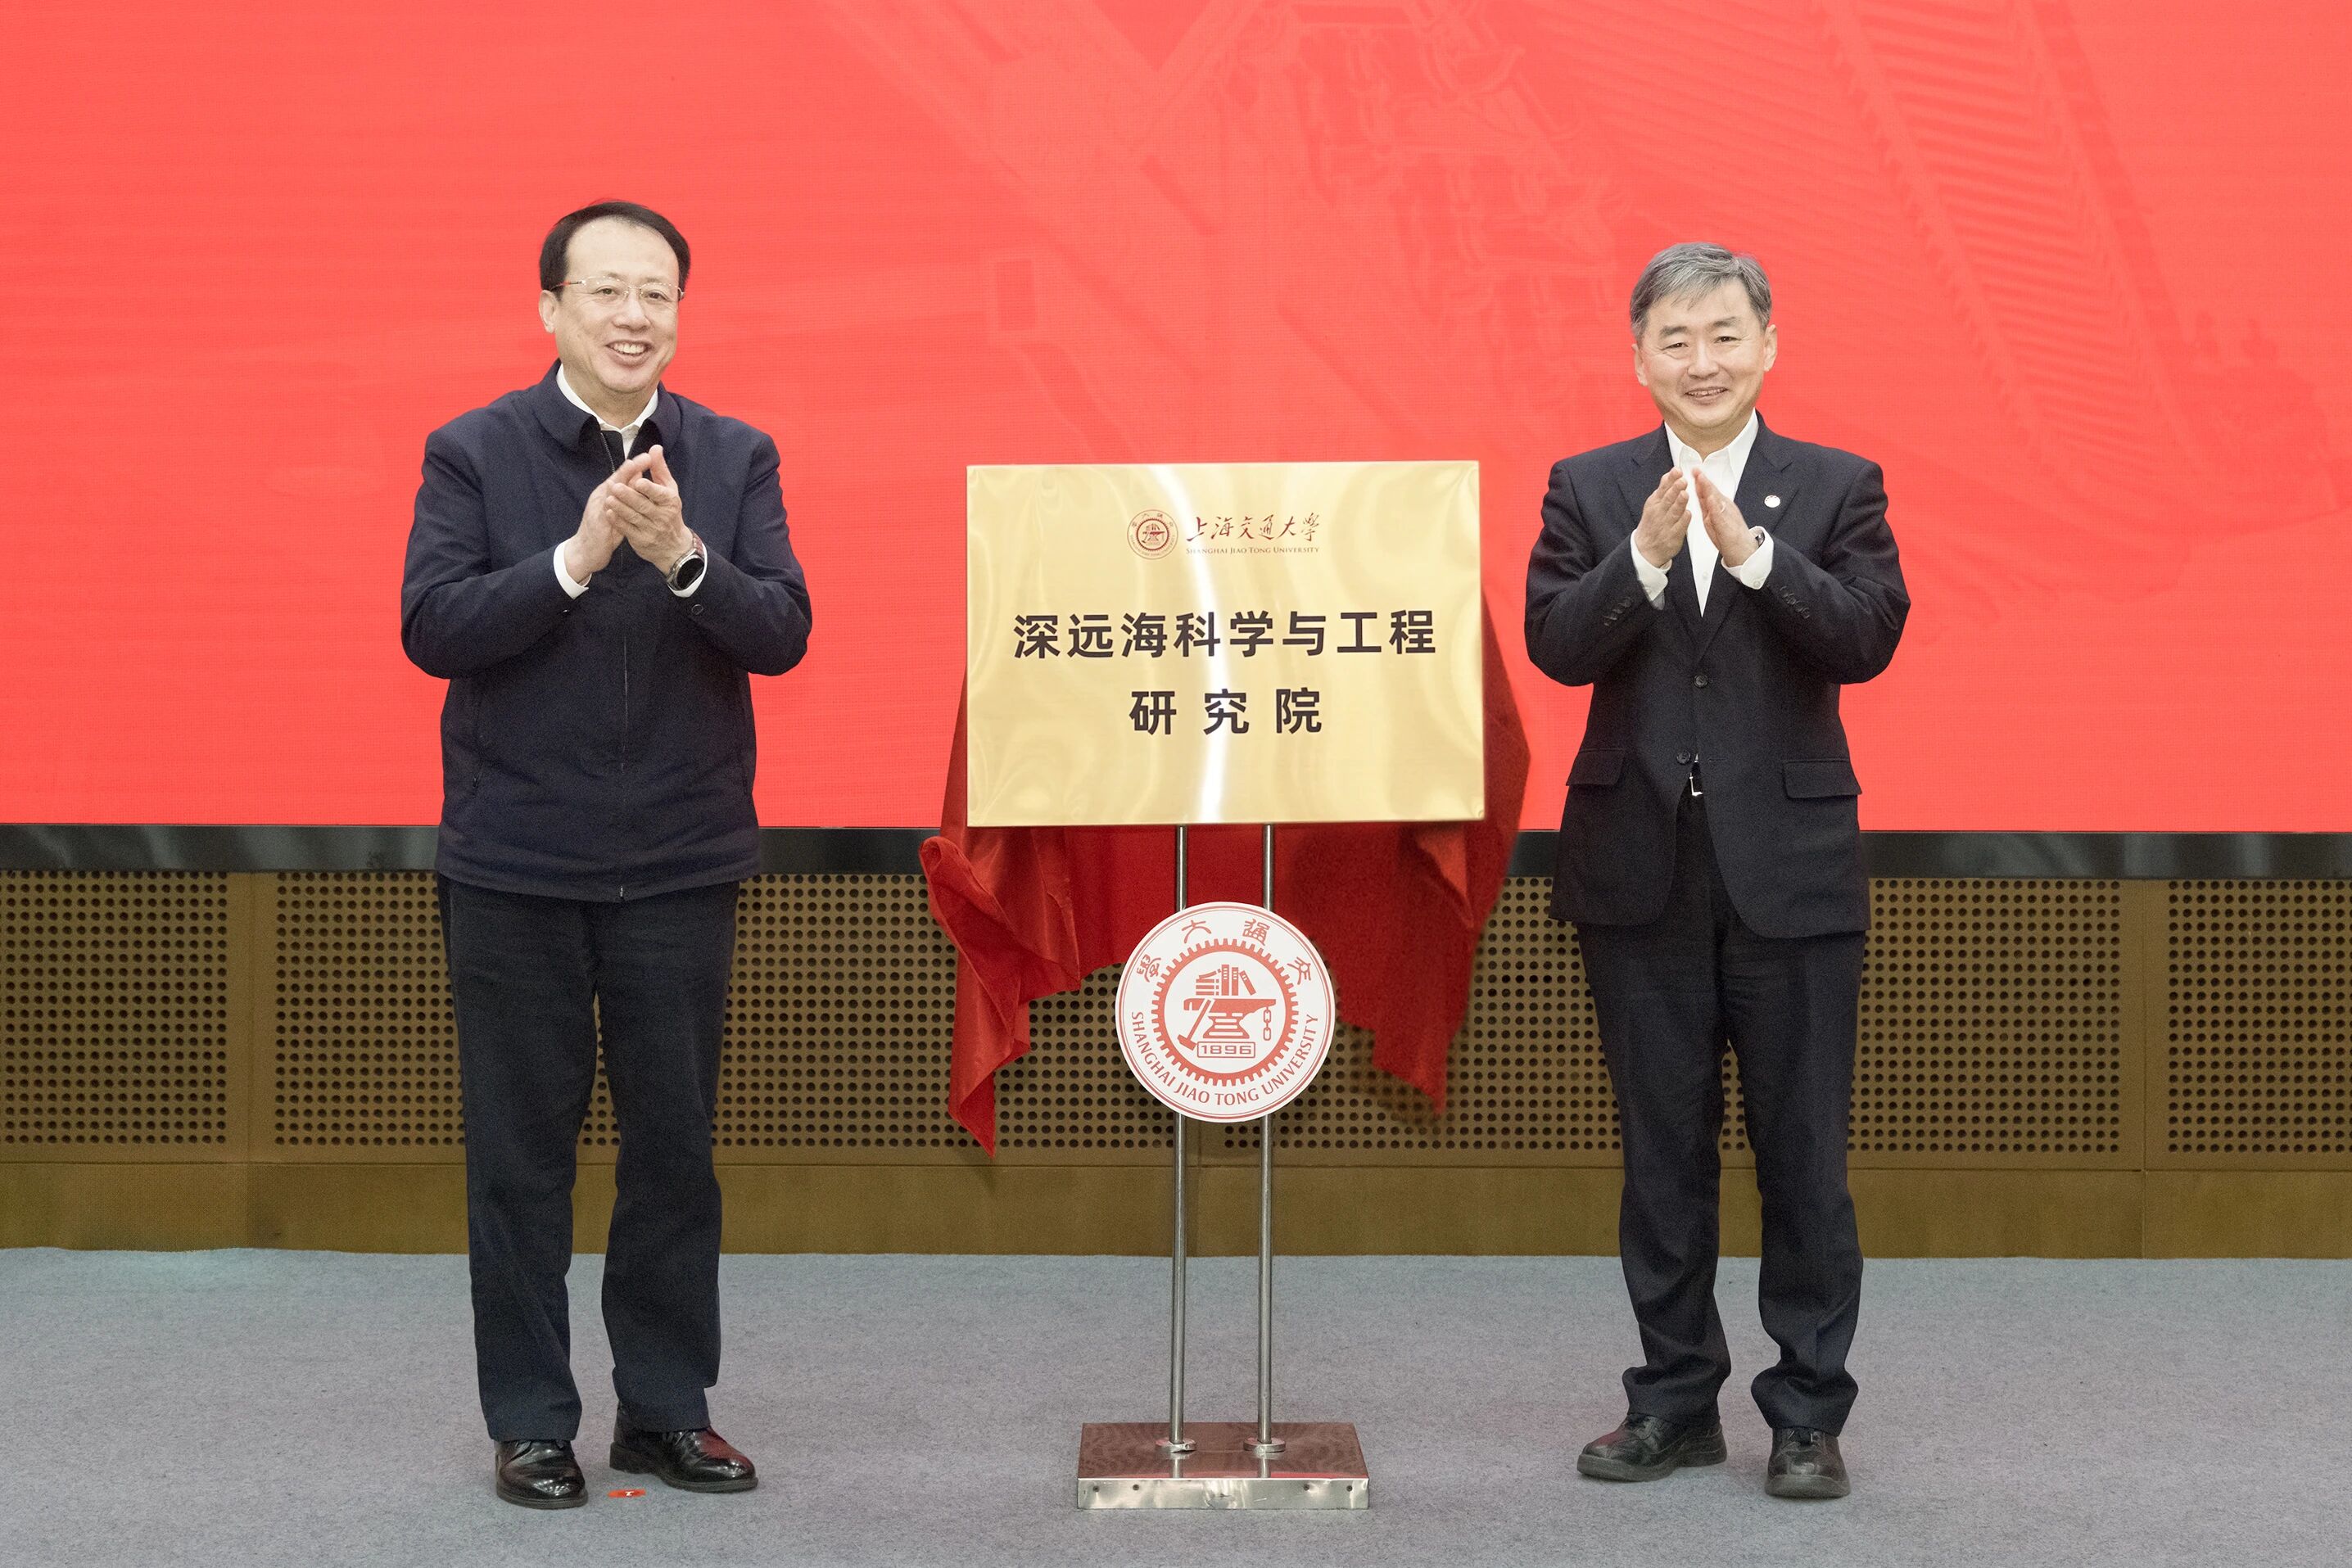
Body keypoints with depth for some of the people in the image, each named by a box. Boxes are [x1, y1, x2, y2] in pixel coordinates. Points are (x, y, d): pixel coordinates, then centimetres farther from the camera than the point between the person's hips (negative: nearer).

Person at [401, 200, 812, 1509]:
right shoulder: (475, 454, -2)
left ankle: (668, 1408, 21)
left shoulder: (735, 458, 3)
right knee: (523, 1152, 5)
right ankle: (531, 1423, 16)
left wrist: (683, 556, -23)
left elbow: (783, 631, -6)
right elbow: (431, 628, -12)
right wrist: (576, 556, -22)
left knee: (677, 1142, 8)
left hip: (682, 863, 2)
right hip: (514, 864, -2)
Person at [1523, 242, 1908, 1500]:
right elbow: (1556, 645, -7)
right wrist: (1644, 556, -22)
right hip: (1639, 869, 2)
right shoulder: (1589, 489, 5)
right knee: (1662, 1148, 10)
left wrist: (1752, 552, -23)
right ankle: (1675, 1403, 22)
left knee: (1803, 1148, 3)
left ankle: (1809, 1413, 14)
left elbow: (1868, 639, -11)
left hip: (1791, 865, -1)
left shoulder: (1837, 488, 2)